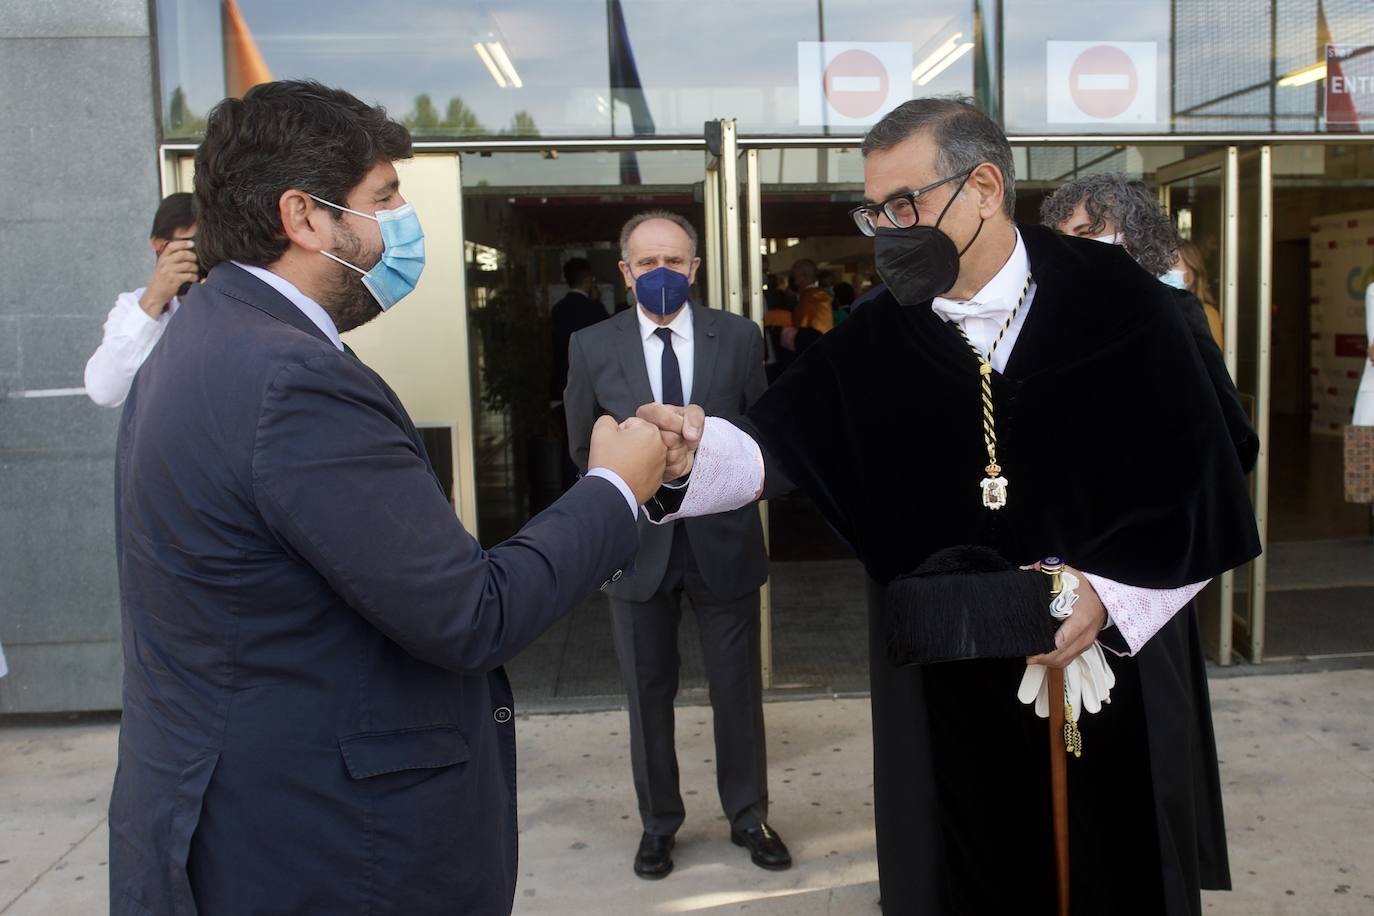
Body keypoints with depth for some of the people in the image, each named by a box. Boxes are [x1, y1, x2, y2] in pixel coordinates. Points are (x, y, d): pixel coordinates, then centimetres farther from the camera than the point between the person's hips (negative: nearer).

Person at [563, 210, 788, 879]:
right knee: (648, 694, 13)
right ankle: (658, 823, 32)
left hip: (722, 537, 0)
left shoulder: (739, 337, -2)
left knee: (739, 688, 11)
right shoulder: (592, 347, -1)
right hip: (638, 541, 0)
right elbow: (585, 449, 7)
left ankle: (748, 816, 31)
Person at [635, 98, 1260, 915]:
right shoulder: (873, 343, -2)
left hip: (1115, 665, 0)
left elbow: (1203, 474, -6)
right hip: (946, 685, 1)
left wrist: (1110, 589, -16)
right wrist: (698, 449, -31)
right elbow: (776, 444, -11)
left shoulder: (1117, 301, -8)